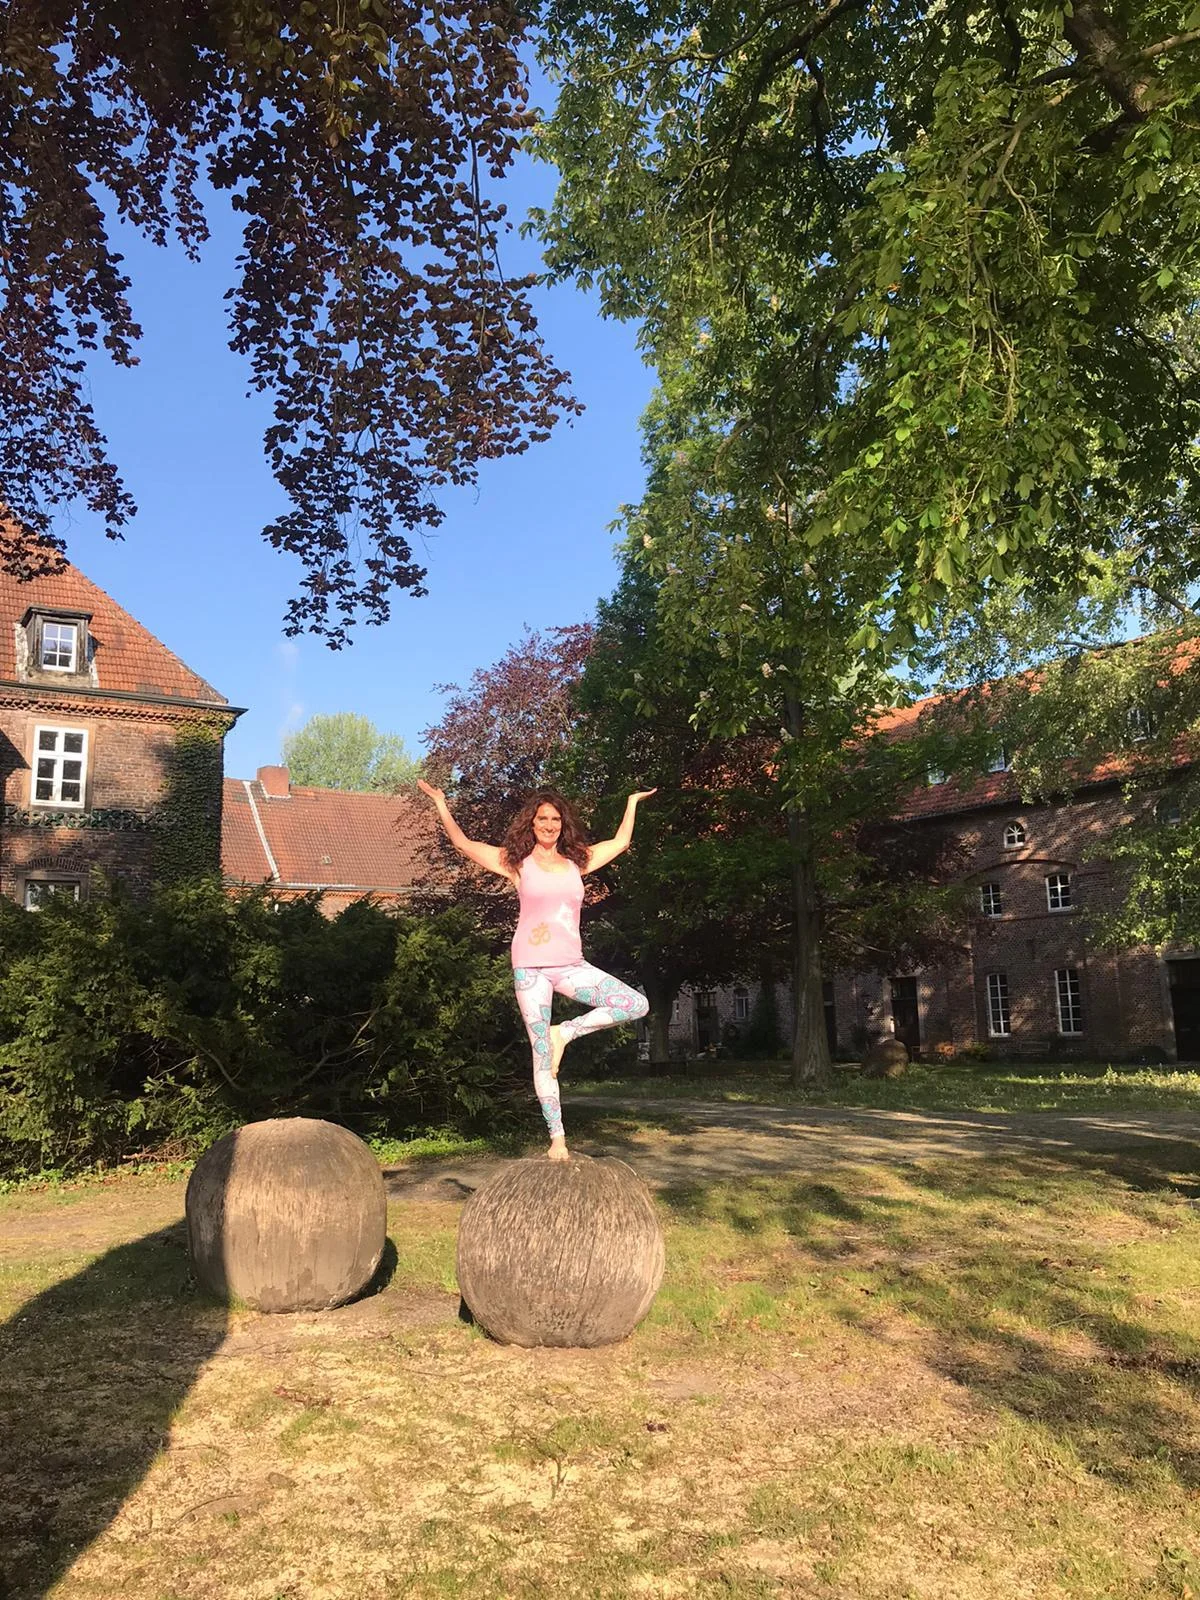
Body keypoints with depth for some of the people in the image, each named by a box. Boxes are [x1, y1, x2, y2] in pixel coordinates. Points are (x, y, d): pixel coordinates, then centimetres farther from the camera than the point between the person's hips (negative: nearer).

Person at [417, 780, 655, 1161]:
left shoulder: (576, 860, 11)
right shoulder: (517, 862, 3)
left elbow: (619, 842, 24)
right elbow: (464, 844, 0)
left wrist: (632, 802, 31)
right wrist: (441, 804, -4)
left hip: (571, 965, 3)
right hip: (531, 967, -3)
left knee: (636, 1005, -12)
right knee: (543, 1056, -2)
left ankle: (565, 1032, 0)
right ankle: (557, 1139, 7)